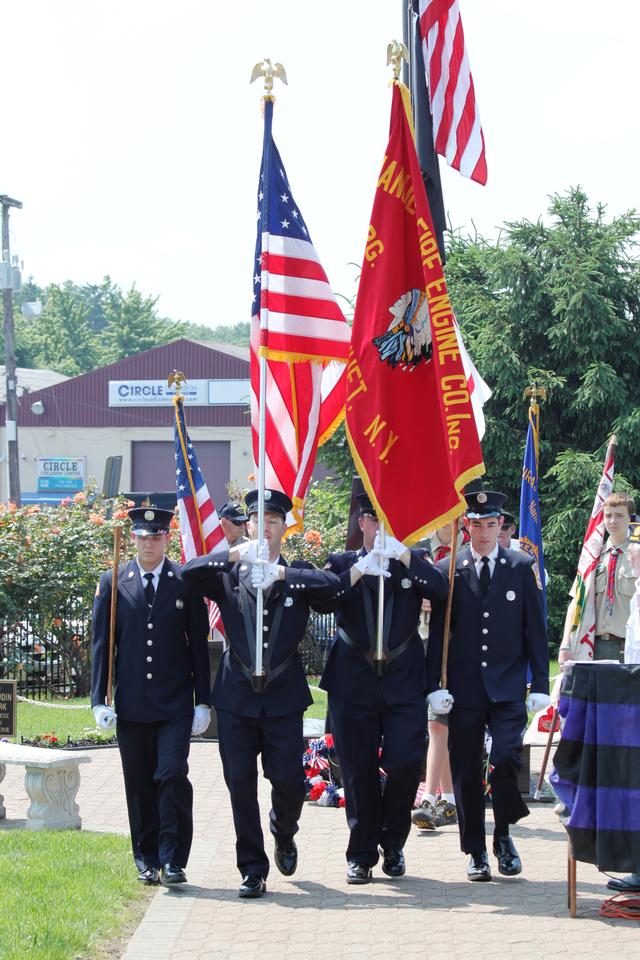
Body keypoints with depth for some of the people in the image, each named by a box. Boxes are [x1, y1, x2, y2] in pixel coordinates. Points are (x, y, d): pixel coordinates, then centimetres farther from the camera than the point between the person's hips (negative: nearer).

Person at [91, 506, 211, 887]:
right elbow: (102, 645, 5)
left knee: (173, 776, -11)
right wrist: (100, 700, -1)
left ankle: (173, 860, -4)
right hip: (131, 705, 2)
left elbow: (199, 645, 4)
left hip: (175, 703, -2)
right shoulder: (113, 582, 5)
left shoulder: (187, 582, 2)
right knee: (140, 784, 7)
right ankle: (148, 860, 18)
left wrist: (203, 701, 1)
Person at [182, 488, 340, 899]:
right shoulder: (228, 575, 5)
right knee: (241, 784, 0)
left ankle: (284, 836, 32)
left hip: (283, 696, 0)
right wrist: (236, 555, -25)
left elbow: (332, 584, -15)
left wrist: (281, 573, -24)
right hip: (237, 696, 0)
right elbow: (190, 572, -13)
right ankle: (253, 871, 10)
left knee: (289, 780, -2)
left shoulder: (298, 574, 5)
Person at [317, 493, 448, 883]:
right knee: (359, 772, 2)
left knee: (405, 763, -8)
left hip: (404, 684, 0)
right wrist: (359, 570, -21)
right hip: (354, 685, 0)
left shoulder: (414, 562, 9)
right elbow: (322, 601, -10)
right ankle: (362, 854, 14)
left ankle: (393, 842, 14)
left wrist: (403, 555, -22)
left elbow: (440, 590, -11)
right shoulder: (341, 564, 8)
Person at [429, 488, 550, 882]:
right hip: (464, 688, 1)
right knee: (466, 772, 3)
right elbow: (437, 632, 5)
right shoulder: (447, 570, 4)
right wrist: (435, 685, -3)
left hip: (508, 687, -1)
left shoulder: (523, 567, 4)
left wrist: (540, 684, 0)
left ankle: (503, 835, 7)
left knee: (506, 759, -16)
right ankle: (476, 852, 16)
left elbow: (536, 629, 5)